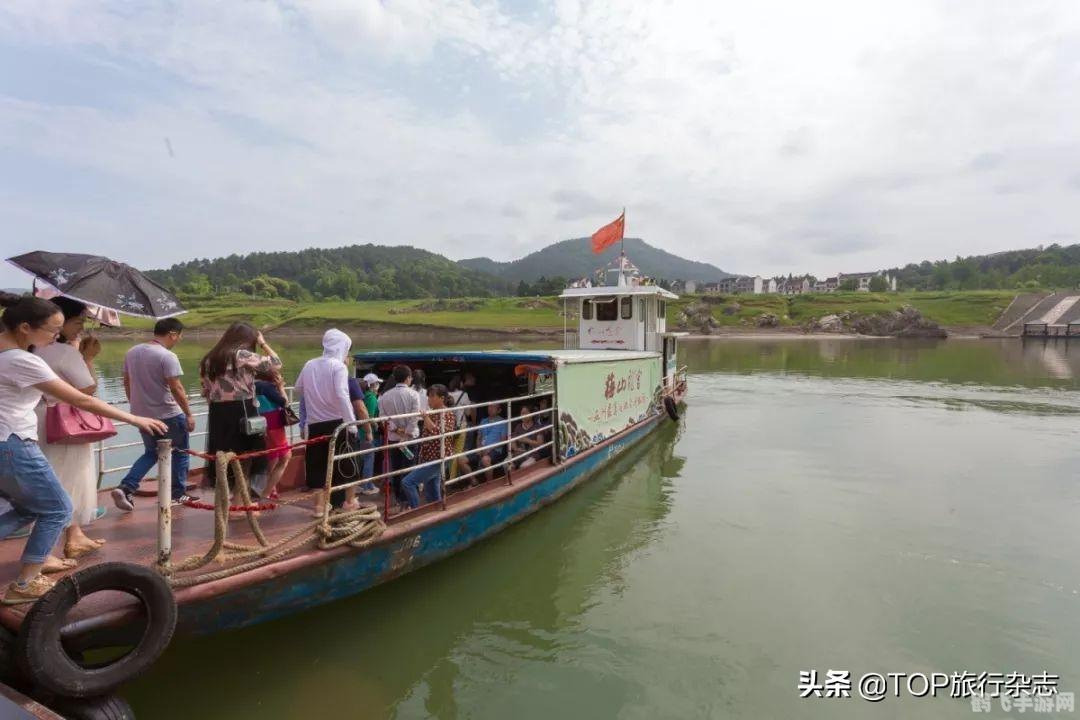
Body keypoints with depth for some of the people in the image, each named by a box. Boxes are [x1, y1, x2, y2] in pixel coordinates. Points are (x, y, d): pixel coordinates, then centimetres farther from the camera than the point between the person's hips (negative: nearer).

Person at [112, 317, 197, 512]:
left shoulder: (131, 352, 4)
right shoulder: (167, 356, -19)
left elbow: (127, 383, 13)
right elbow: (176, 389, -21)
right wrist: (189, 414, -13)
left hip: (142, 414, 7)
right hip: (168, 415, -7)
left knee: (151, 453, 22)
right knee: (180, 453, 11)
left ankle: (125, 488, 7)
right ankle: (178, 495, 17)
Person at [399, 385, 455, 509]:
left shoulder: (447, 415, -11)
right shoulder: (431, 413, 12)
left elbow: (441, 434, -29)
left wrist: (426, 418, -34)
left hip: (437, 459, -9)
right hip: (428, 458, 9)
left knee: (407, 482, -15)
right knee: (432, 495, 13)